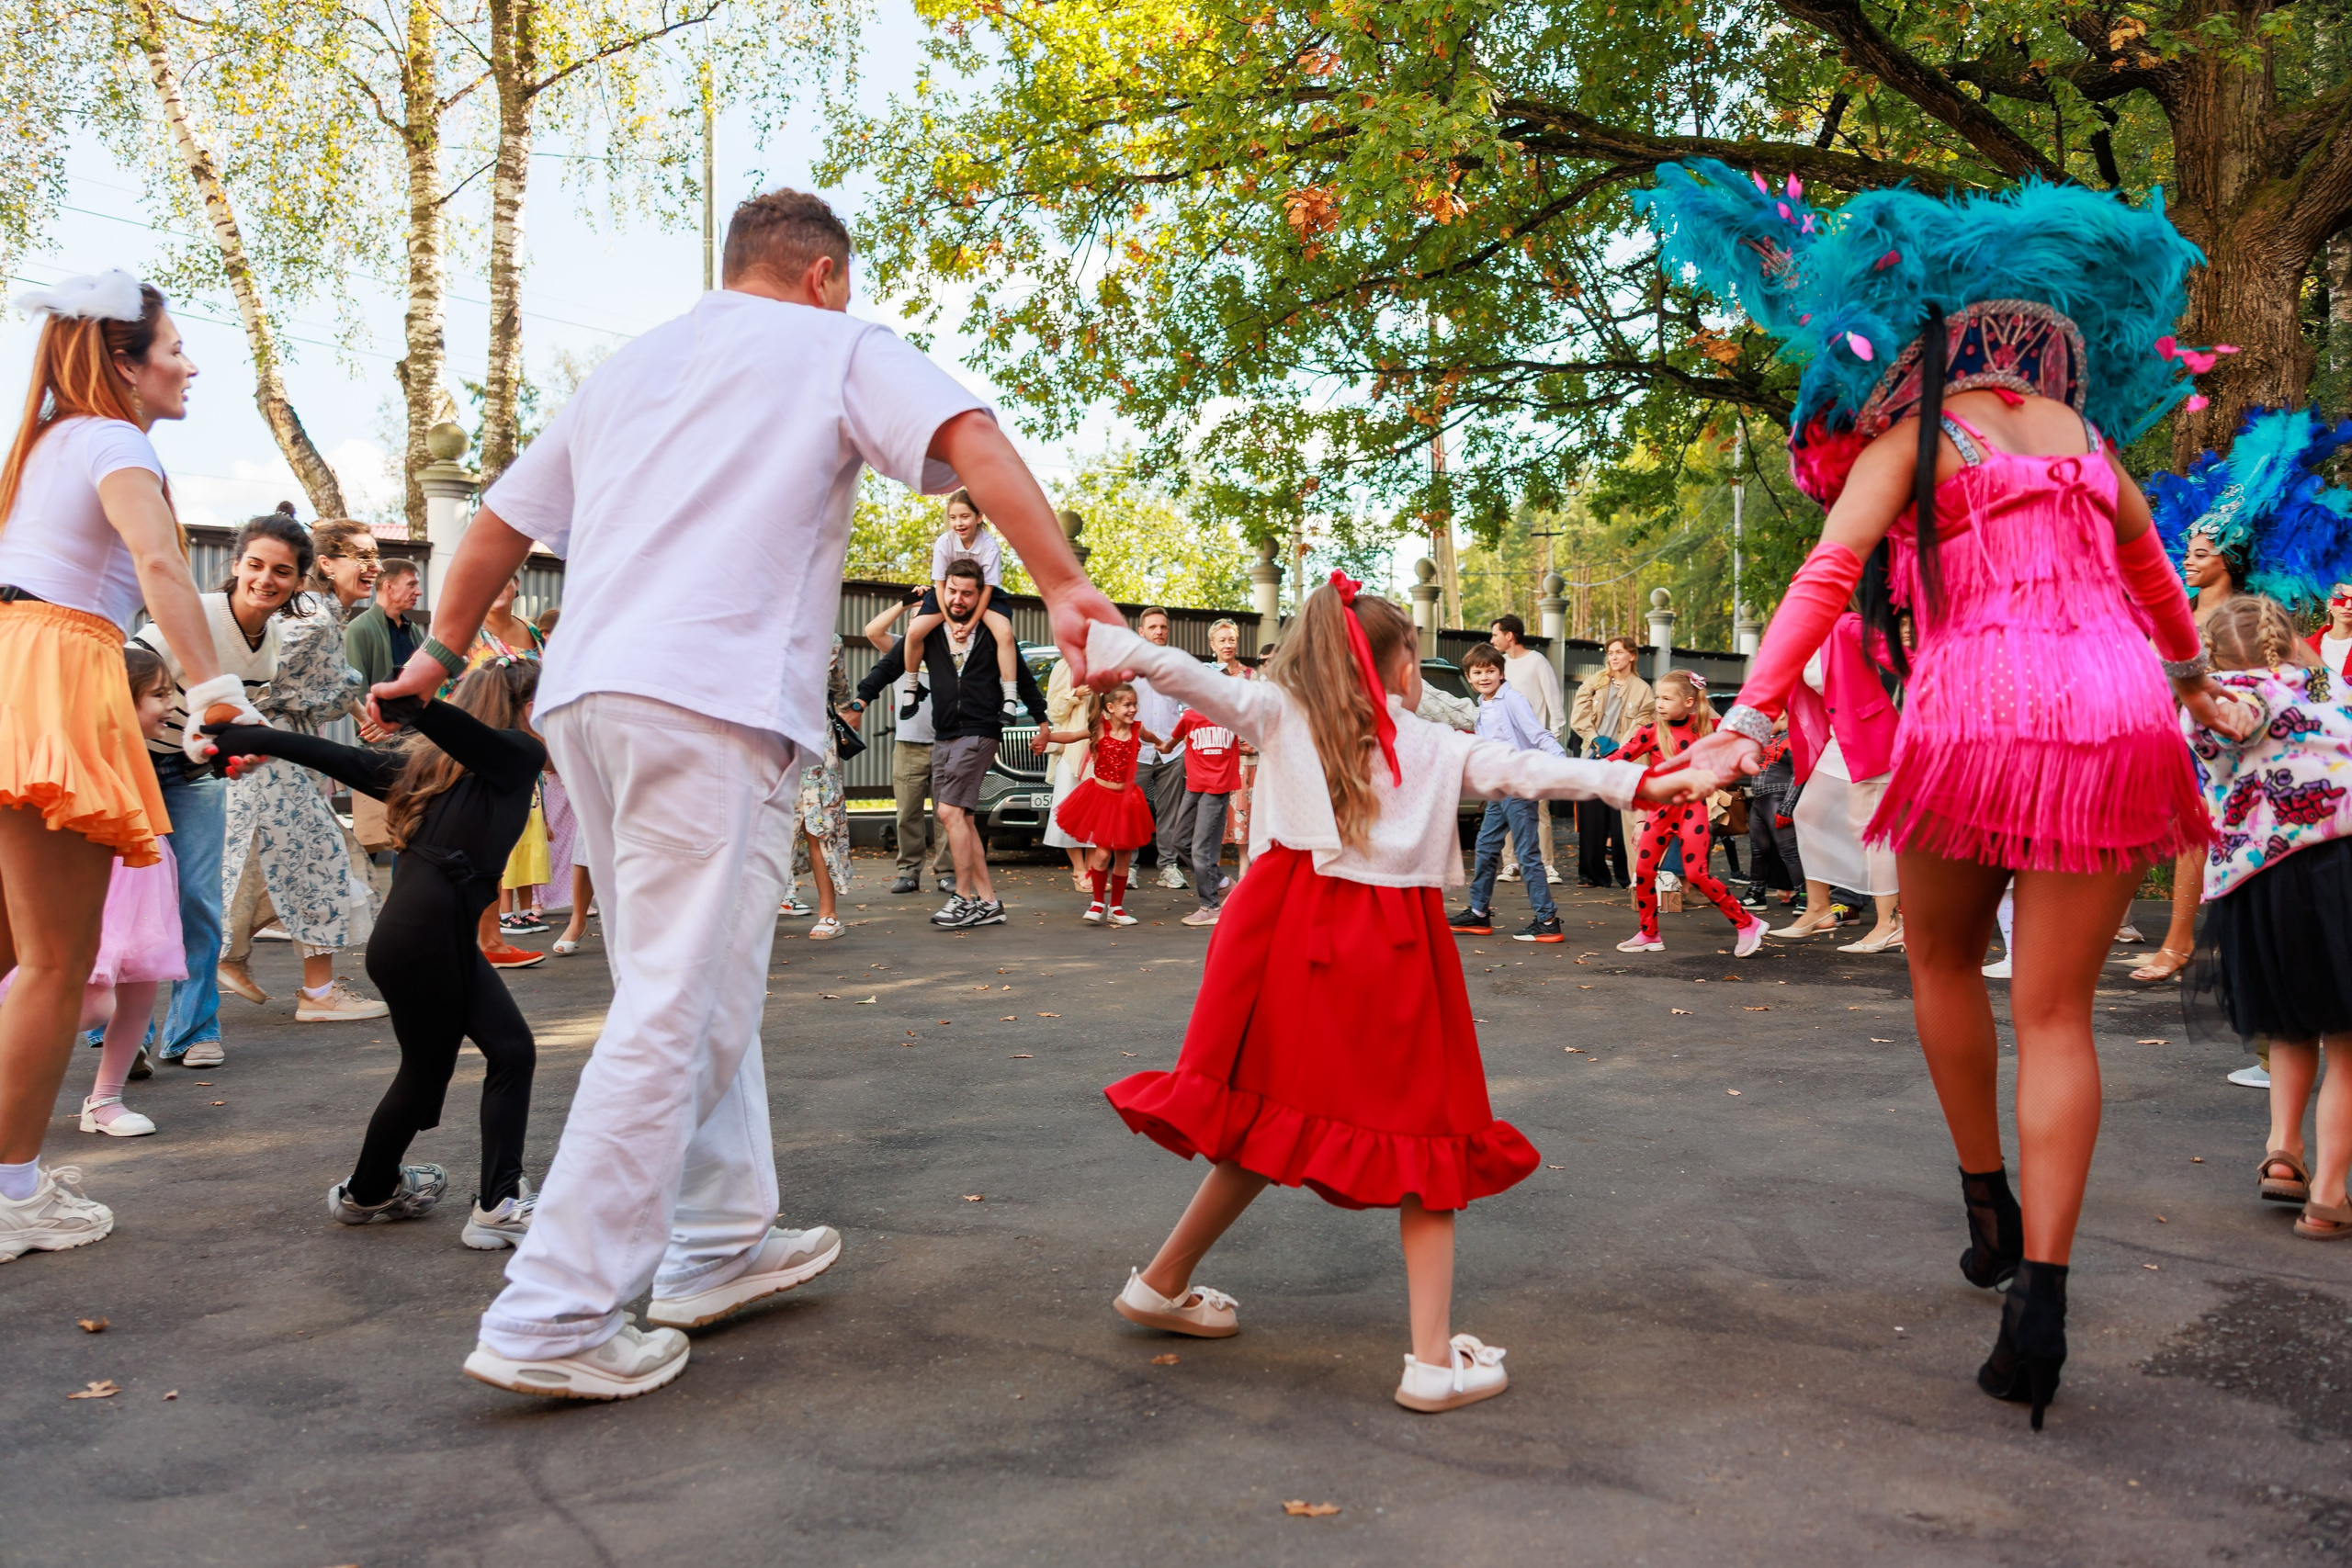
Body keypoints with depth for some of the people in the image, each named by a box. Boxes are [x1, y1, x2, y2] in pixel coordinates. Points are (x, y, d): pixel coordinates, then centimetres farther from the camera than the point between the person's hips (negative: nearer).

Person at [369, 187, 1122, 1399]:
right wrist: (1063, 586, -9)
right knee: (677, 1006, -7)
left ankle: (718, 1243, 24)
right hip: (713, 695, -7)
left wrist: (441, 652, 42)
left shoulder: (630, 365, 27)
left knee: (690, 987, 16)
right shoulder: (836, 346, 10)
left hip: (584, 692, 8)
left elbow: (500, 521, 32)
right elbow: (972, 443, -7)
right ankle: (553, 1320, -7)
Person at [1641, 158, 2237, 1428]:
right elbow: (2151, 572, 37)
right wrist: (2191, 677, 54)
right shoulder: (2087, 433, 21)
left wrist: (1753, 710, -15)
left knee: (1942, 959, 23)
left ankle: (1988, 1203, 28)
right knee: (2055, 1013, 5)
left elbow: (1831, 570, -10)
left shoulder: (1914, 431, 7)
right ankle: (2040, 1294, -1)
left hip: (1972, 713, -3)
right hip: (2115, 713, 4)